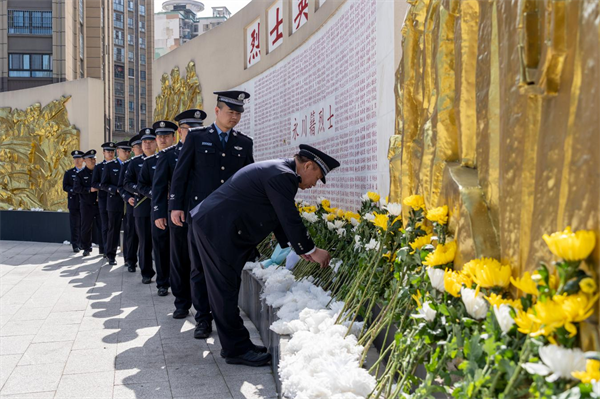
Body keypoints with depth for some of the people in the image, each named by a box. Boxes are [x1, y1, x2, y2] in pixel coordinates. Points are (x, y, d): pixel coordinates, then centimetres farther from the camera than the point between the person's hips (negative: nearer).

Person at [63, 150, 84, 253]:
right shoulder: (69, 173, 9)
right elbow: (65, 187, 2)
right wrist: (74, 190, -15)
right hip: (74, 202, -1)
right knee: (75, 225, -3)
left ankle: (83, 243, 13)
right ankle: (75, 245, 1)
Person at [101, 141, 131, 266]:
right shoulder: (110, 165, 3)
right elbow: (103, 185, -1)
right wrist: (117, 190, -15)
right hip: (115, 202, -2)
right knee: (114, 229, 4)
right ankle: (111, 255, 14)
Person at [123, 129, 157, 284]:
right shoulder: (135, 162, 10)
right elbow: (126, 183, 6)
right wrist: (140, 189, -11)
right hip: (142, 207, 1)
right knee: (145, 241, 5)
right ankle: (146, 272, 13)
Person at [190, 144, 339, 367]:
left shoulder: (278, 171, 15)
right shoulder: (282, 175, -18)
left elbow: (281, 218, 20)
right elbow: (290, 219, -18)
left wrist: (301, 248, 18)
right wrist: (311, 251, -6)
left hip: (212, 224, 11)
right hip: (217, 229, -11)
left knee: (225, 289, 14)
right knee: (226, 290, -3)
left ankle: (234, 345, 23)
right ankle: (238, 350, 6)